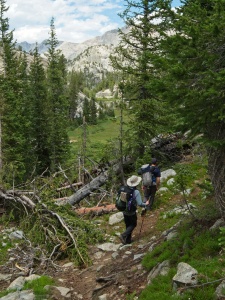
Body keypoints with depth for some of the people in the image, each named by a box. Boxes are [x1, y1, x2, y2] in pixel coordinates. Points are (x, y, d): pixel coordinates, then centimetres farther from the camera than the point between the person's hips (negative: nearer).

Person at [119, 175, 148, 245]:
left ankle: (128, 240, 27)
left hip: (124, 211, 6)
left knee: (128, 225, 20)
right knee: (133, 224, 16)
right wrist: (145, 204, -3)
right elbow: (140, 204, -23)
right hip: (132, 212, -6)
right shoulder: (136, 192, -22)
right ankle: (123, 235, 1)